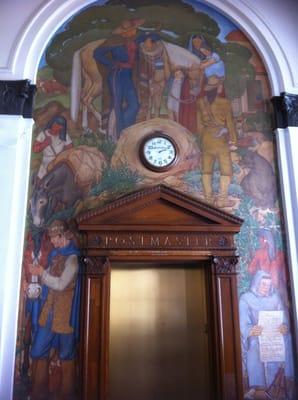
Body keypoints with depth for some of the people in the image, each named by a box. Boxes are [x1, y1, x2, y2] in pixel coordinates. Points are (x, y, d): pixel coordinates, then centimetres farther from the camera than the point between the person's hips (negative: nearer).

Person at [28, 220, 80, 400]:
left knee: (66, 354, 6)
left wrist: (42, 273, -13)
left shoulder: (72, 258, -12)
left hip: (64, 313, -7)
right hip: (48, 312, 7)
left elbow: (61, 284, -18)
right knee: (38, 352, 9)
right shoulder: (55, 255, 11)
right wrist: (38, 271, 2)